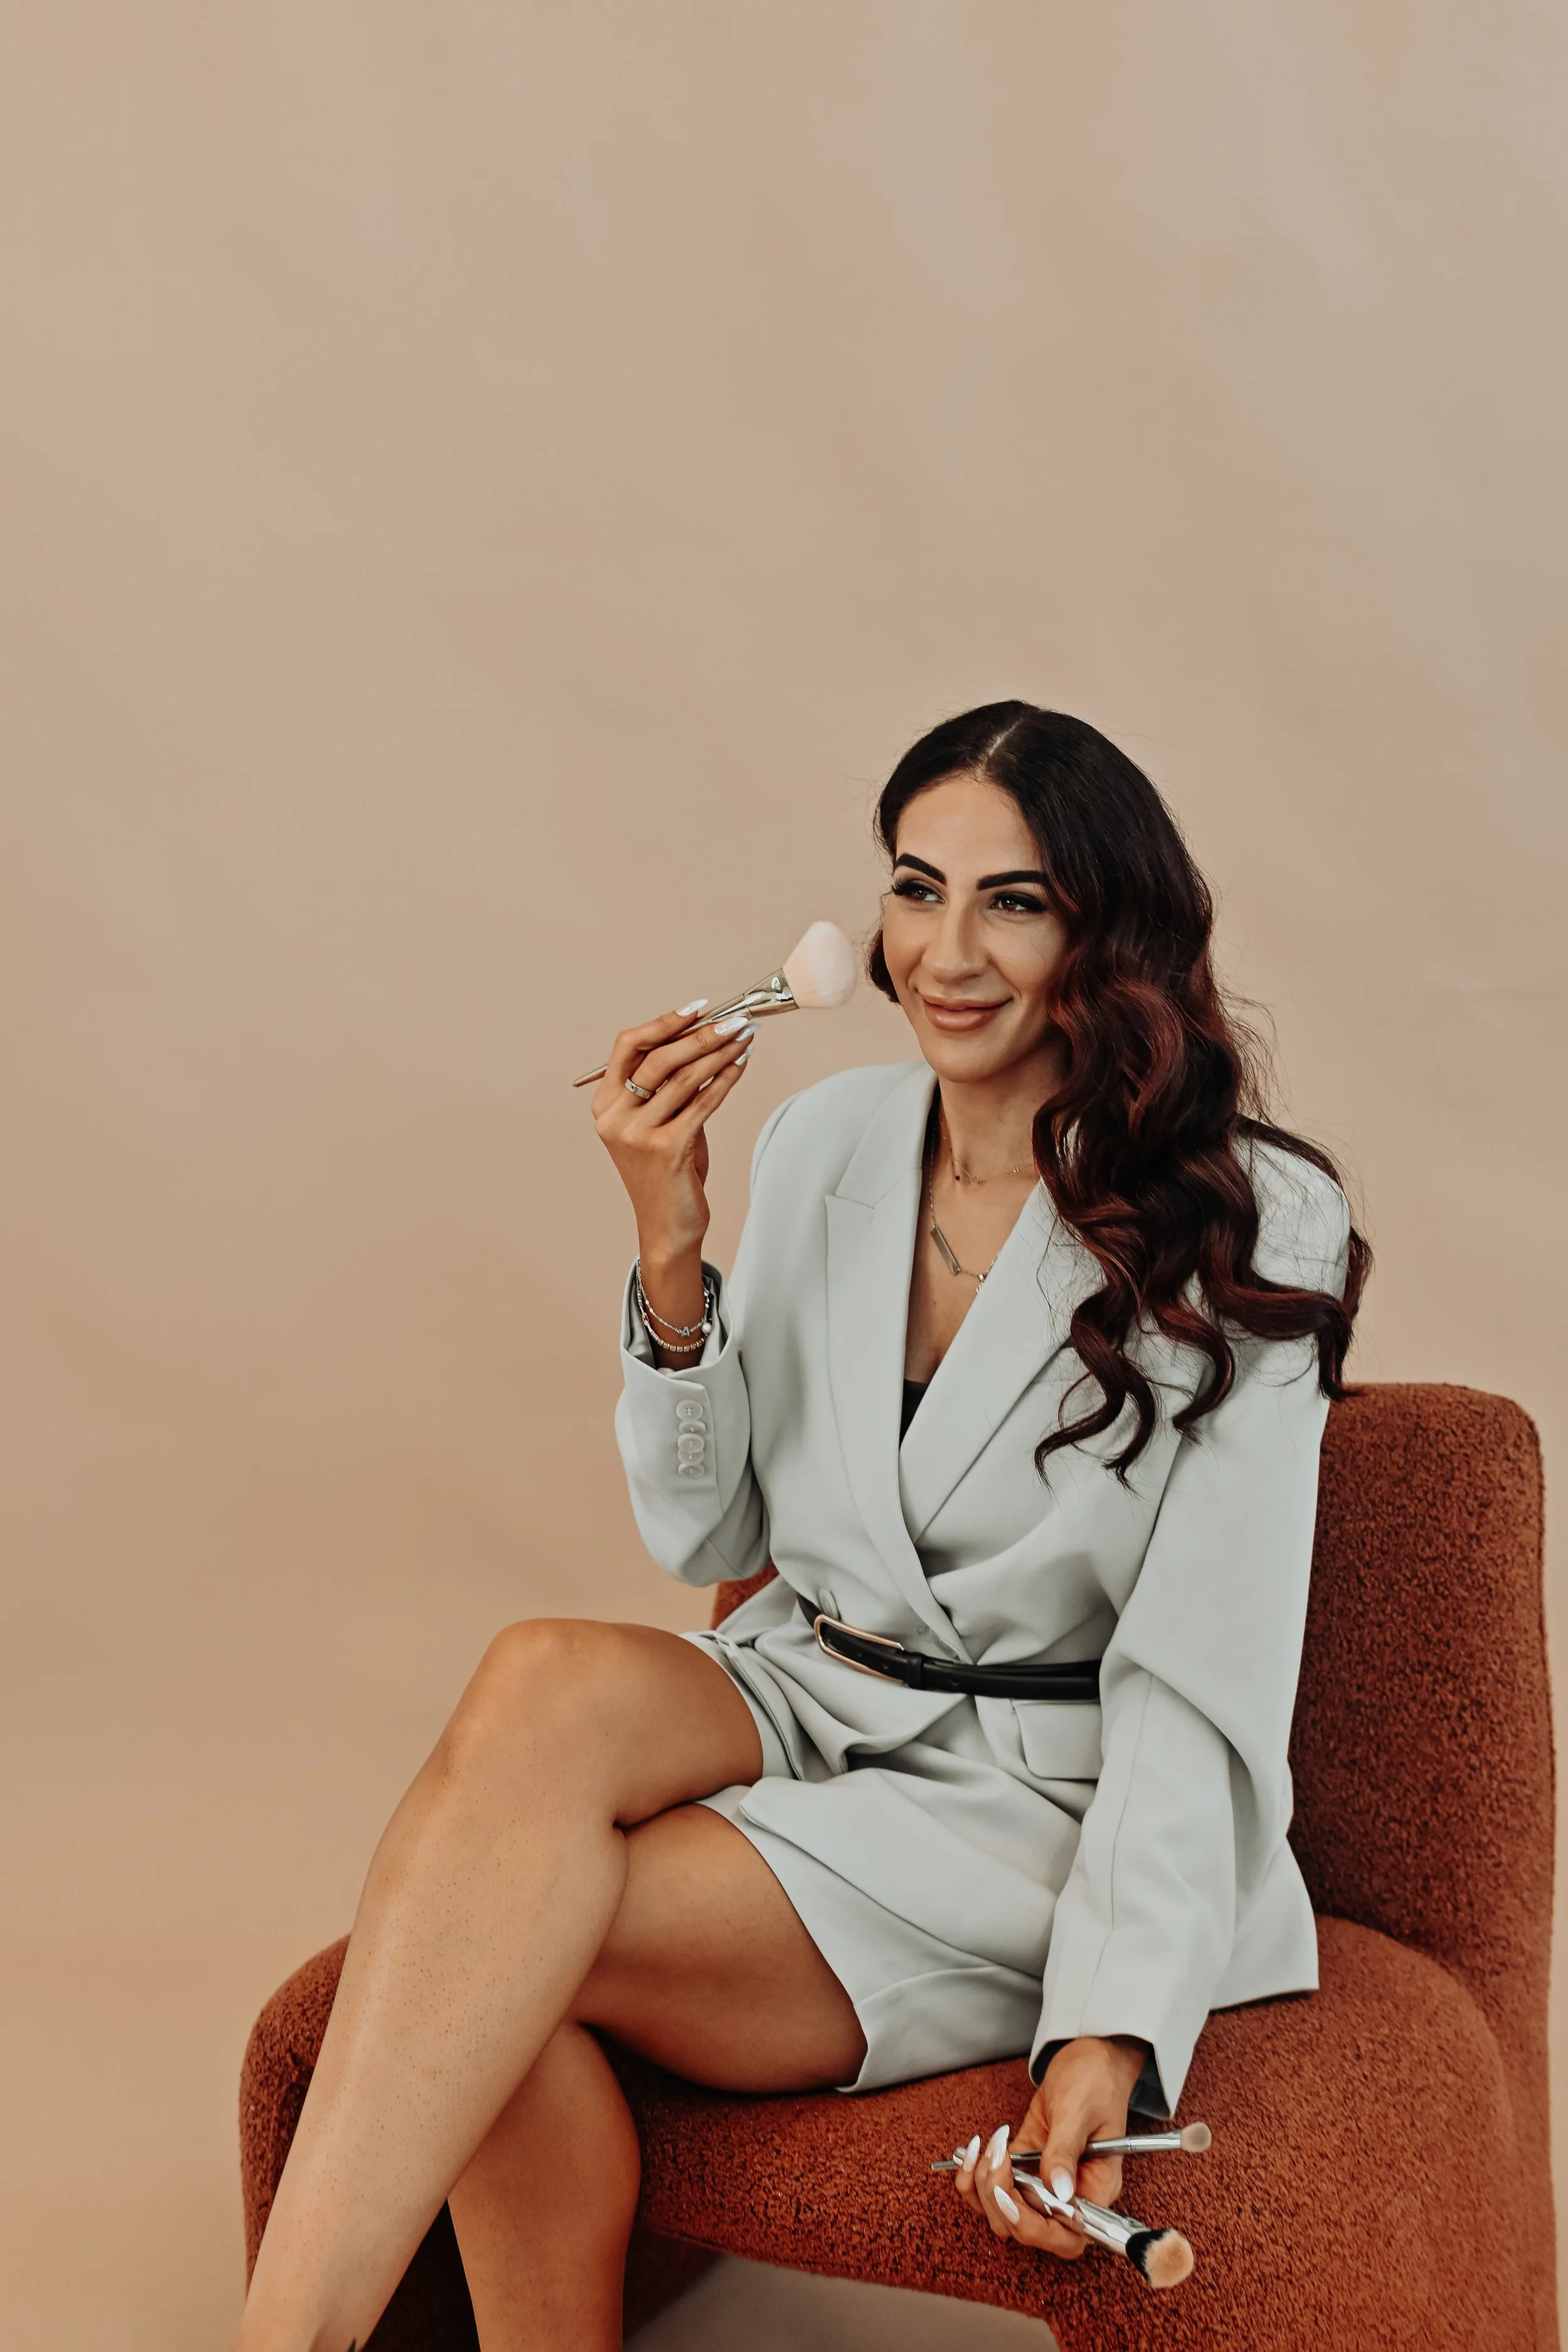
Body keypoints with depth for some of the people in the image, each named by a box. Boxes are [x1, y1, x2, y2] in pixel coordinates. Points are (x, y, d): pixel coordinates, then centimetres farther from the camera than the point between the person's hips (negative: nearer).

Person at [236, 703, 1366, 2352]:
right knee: (549, 1678, -31)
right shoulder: (827, 1139, 5)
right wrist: (670, 1247, -8)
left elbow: (1202, 1684, -11)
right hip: (800, 1709, 5)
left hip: (1038, 1812, -4)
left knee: (512, 1929, -29)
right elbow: (708, 1539, 8)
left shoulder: (1254, 1228, -8)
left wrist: (1112, 2039, -24)